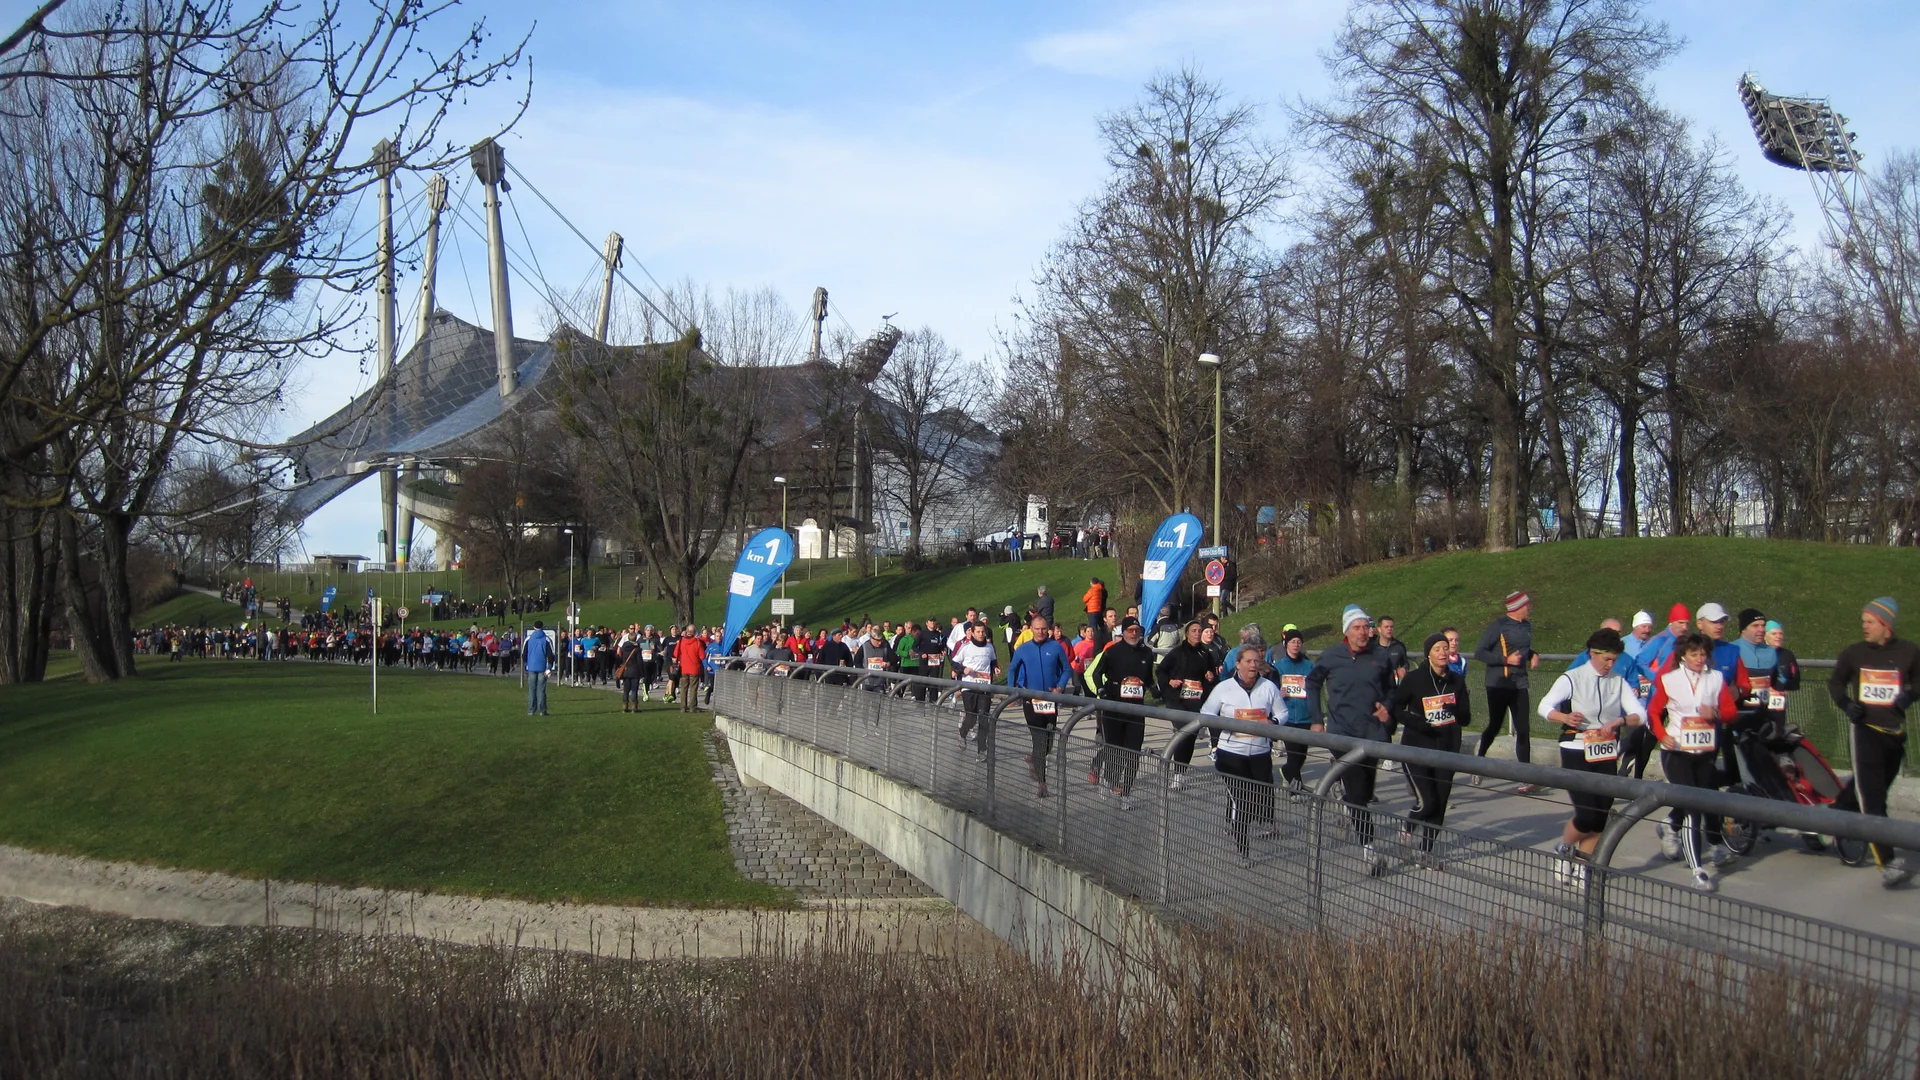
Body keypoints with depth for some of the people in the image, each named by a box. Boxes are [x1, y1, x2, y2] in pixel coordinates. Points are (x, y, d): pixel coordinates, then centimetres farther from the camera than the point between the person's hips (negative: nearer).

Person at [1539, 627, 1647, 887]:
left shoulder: (1619, 681, 5)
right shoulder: (1572, 678, -6)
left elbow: (1640, 714, -3)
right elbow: (1545, 707, -17)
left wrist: (1619, 721, -23)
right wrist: (1565, 717, -38)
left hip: (1606, 756, 4)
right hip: (1576, 753, -4)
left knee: (1601, 816, 4)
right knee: (1587, 814, -14)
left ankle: (1580, 867, 17)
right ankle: (1563, 849, 15)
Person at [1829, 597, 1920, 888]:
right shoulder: (1853, 653, 2)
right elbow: (1835, 683, 14)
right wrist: (1845, 702, -4)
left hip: (1895, 732, 2)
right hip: (1864, 729, -2)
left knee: (1875, 791, 14)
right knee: (1872, 797, -14)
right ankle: (1888, 863, -20)